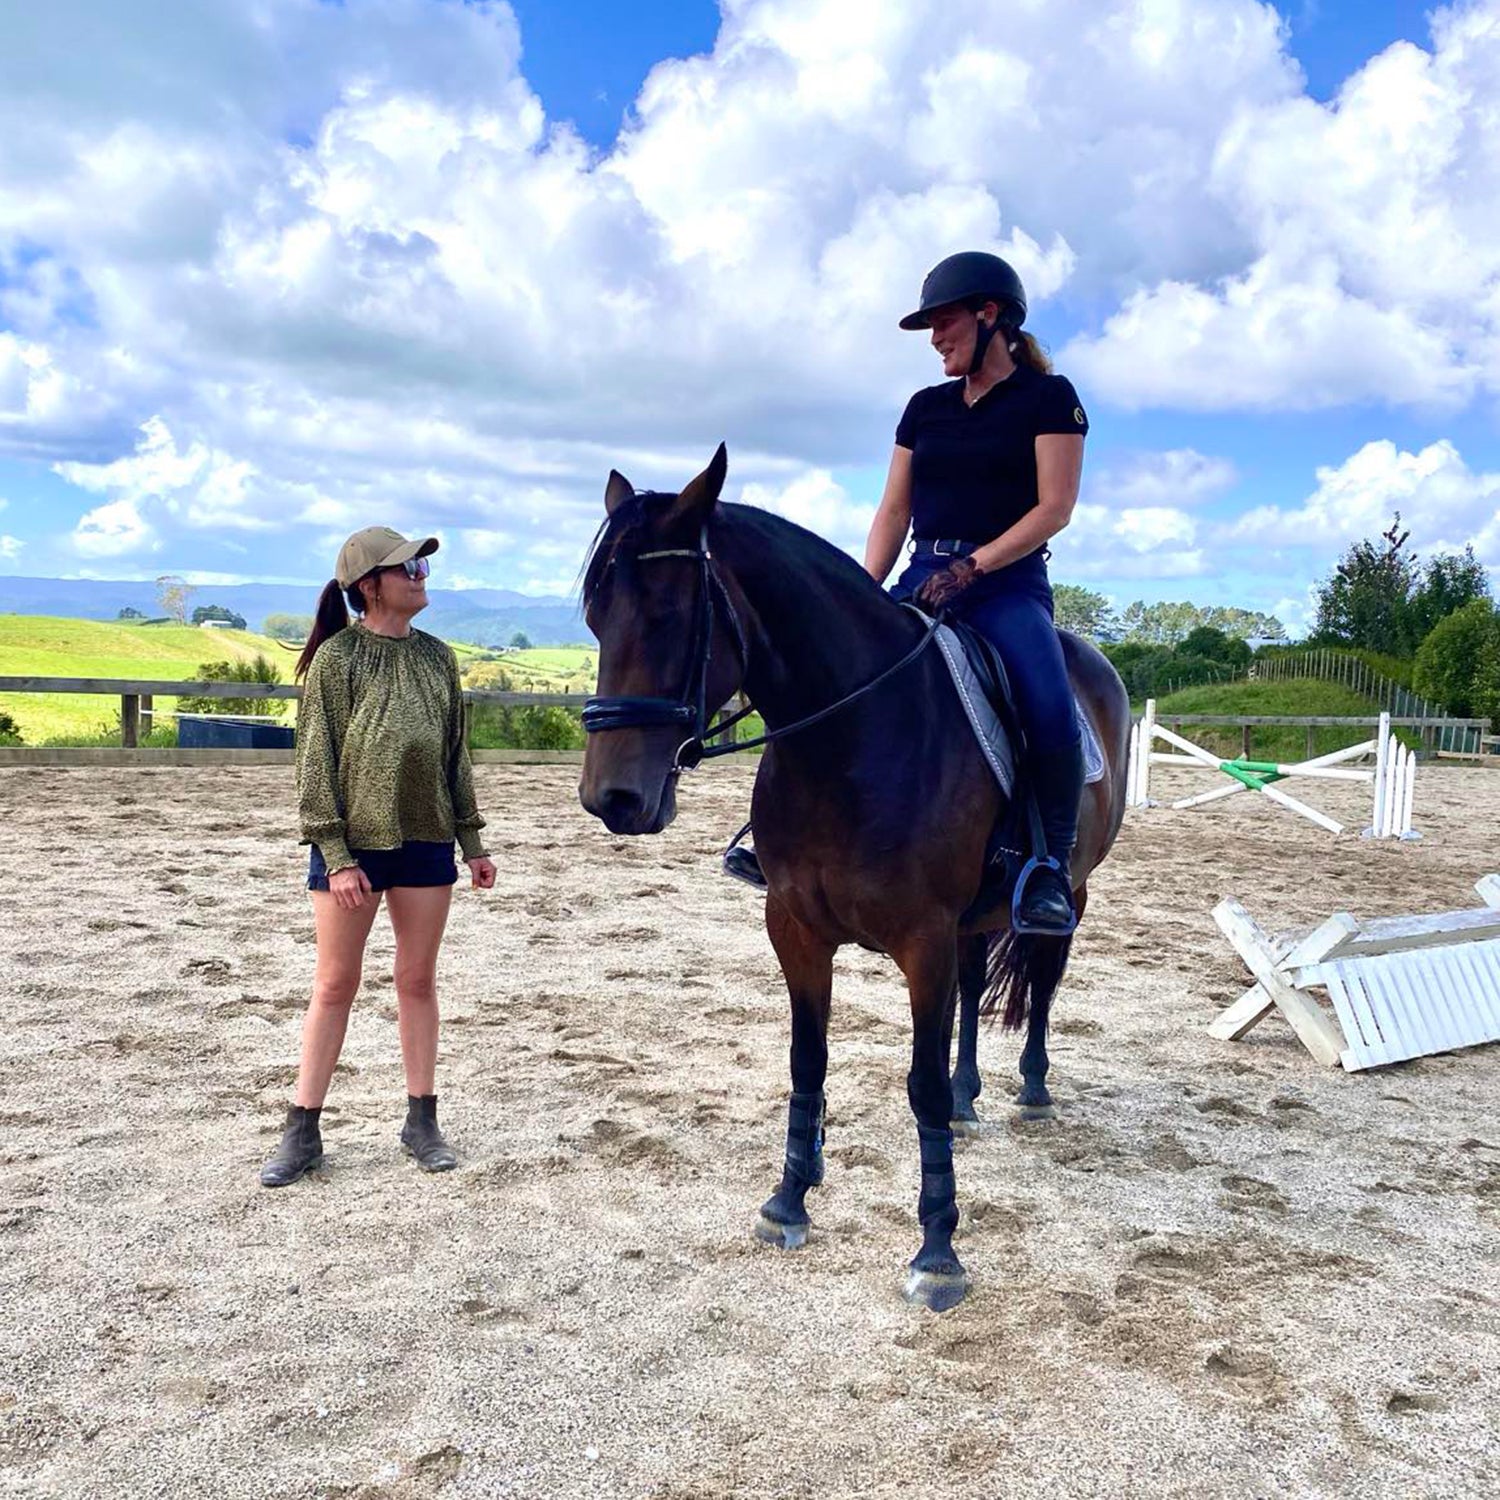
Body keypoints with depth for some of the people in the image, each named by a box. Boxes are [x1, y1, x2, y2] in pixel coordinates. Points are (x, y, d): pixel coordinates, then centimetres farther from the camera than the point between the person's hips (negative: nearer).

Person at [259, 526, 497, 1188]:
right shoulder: (336, 657, -7)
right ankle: (302, 1131, 16)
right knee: (334, 986, 4)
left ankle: (422, 1120, 22)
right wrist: (337, 856, -14)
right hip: (352, 844, -4)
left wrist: (472, 842, 10)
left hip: (426, 842, 4)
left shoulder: (436, 657, 6)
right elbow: (316, 763, -8)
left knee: (418, 981, 10)